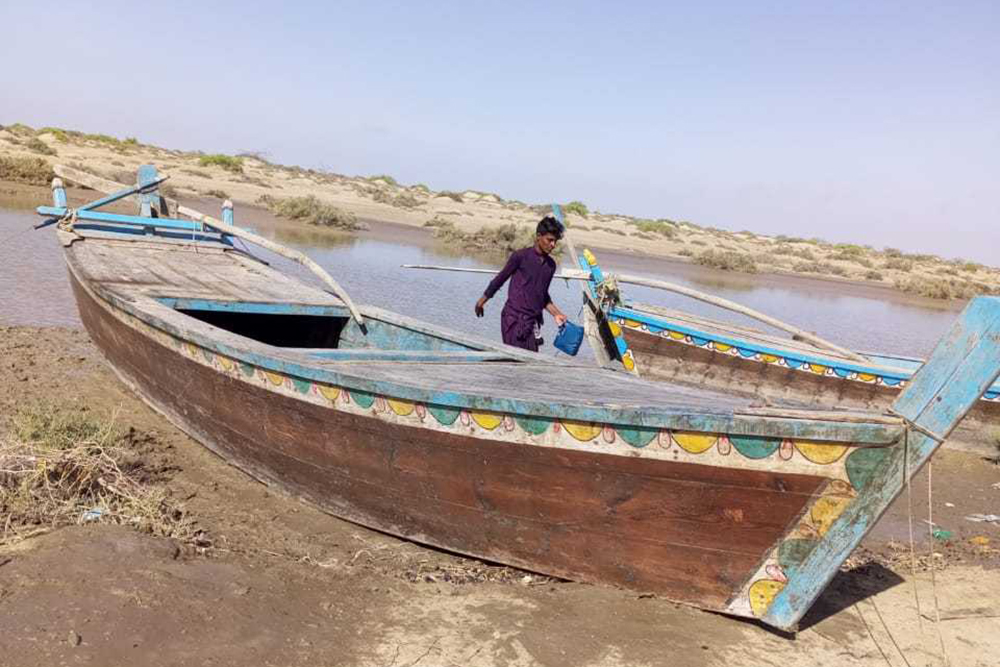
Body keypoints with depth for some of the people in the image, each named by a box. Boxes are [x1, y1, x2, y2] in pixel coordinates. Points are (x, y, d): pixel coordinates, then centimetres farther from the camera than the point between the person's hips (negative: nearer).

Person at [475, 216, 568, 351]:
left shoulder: (551, 265, 11)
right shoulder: (521, 256, -7)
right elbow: (501, 278, 5)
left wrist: (556, 314, 13)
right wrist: (482, 300, 15)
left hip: (533, 321, 6)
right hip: (514, 318, -6)